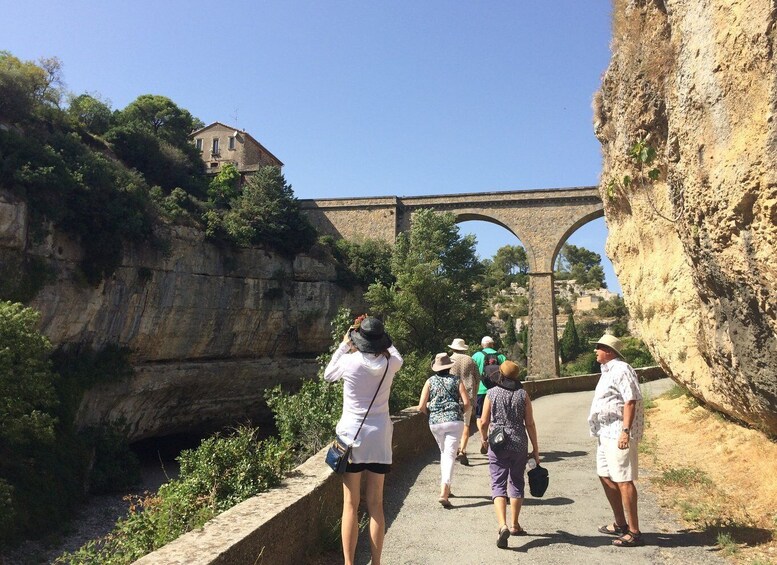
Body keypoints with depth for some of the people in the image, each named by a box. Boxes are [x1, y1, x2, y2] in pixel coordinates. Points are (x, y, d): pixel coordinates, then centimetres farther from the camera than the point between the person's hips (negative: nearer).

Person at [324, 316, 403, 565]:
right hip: (379, 437, 2)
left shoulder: (349, 362, -10)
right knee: (376, 504, 11)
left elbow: (328, 375, 12)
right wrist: (382, 341, 22)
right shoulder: (389, 363, -4)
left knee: (351, 505, 5)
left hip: (352, 435, -2)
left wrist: (343, 344, 15)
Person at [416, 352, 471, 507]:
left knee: (443, 452, 22)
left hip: (435, 422, 2)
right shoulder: (456, 380, 2)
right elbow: (467, 403, -5)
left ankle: (446, 488, 26)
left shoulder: (430, 381, 3)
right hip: (454, 420, -2)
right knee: (450, 455, -2)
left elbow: (421, 407, -2)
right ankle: (444, 492, -15)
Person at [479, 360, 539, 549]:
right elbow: (530, 424, -2)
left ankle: (503, 525, -17)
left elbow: (484, 422, -3)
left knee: (498, 485, 0)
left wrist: (483, 438, 17)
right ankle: (514, 525, 27)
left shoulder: (491, 393, -4)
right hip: (519, 445, 2)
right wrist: (535, 448, 6)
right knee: (516, 483, 18)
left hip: (498, 445, -2)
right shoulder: (523, 395, -2)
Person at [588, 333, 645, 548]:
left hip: (618, 434, -11)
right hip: (606, 433, 11)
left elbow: (631, 401, -22)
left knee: (623, 480, -7)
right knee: (606, 476, 18)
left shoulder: (621, 370, -14)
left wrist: (626, 431, -28)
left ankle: (634, 532, 1)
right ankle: (620, 524, 31)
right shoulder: (608, 371, 17)